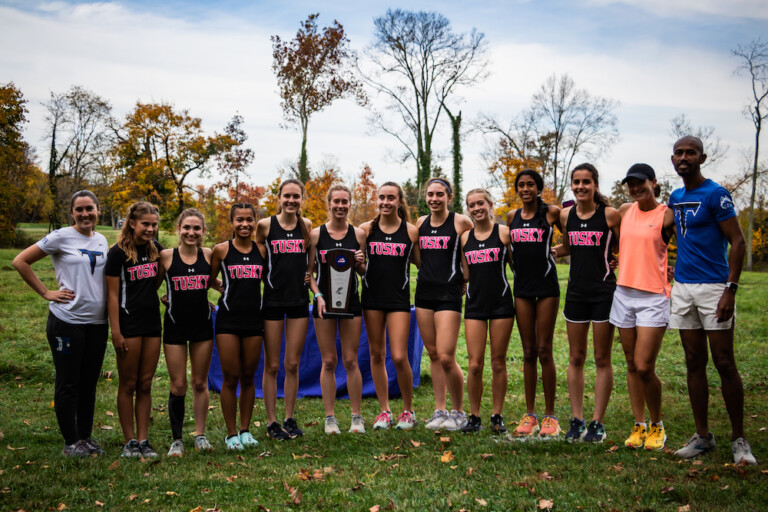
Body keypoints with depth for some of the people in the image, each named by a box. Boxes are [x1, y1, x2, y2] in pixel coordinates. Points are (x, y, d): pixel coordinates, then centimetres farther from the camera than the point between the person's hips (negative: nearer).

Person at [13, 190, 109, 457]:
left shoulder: (102, 240, 10)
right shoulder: (61, 237, -7)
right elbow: (20, 261, -6)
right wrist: (46, 293, -8)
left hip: (97, 322, 5)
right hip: (67, 321, -5)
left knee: (89, 383, 12)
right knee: (68, 383, 3)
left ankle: (86, 437, 23)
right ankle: (71, 442, 13)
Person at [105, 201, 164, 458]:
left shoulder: (156, 249, 8)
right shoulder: (118, 252, -8)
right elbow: (112, 294, -10)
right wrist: (116, 331, -14)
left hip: (152, 323, 5)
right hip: (128, 324, -5)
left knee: (145, 384, 8)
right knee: (128, 384, 3)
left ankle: (143, 440, 13)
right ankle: (130, 441, 11)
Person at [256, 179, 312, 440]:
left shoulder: (307, 225, 5)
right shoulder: (265, 225, -4)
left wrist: (308, 274, 2)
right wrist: (267, 275, -5)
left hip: (299, 300, 2)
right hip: (272, 299, -2)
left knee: (293, 364, 8)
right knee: (272, 365, 3)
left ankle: (290, 418, 20)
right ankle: (272, 422, 13)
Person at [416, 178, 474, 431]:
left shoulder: (461, 222, -5)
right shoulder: (421, 223, 11)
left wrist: (465, 278, -1)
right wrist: (427, 274, 11)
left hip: (449, 294, -5)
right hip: (424, 293, 6)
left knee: (446, 357, -9)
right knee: (433, 355, 9)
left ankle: (459, 412, 8)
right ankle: (439, 410, 18)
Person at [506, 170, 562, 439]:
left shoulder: (551, 212, -3)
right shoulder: (512, 216, 10)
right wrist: (518, 267, 13)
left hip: (547, 286, -4)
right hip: (522, 287, 4)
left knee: (544, 351, -4)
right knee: (528, 352, 7)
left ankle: (550, 416, 5)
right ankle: (529, 414, 14)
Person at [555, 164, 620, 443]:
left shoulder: (610, 215, -6)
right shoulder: (566, 215, 6)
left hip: (604, 292, -4)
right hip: (576, 292, 4)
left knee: (602, 359, 3)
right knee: (576, 358, 8)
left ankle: (597, 422, 11)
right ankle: (577, 420, 16)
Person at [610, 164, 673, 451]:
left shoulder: (667, 215, -5)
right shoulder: (625, 211, 11)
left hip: (653, 297, -5)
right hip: (624, 294, 5)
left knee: (644, 367, -8)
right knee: (632, 366, 9)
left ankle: (657, 425, 13)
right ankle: (639, 426, 19)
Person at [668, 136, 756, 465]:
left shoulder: (715, 195, -7)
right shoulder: (675, 198, 13)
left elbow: (737, 243, -10)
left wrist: (730, 289, -18)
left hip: (713, 287, -6)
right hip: (683, 288, 6)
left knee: (724, 363, -3)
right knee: (694, 363, 8)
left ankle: (738, 440, 7)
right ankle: (702, 435, 16)